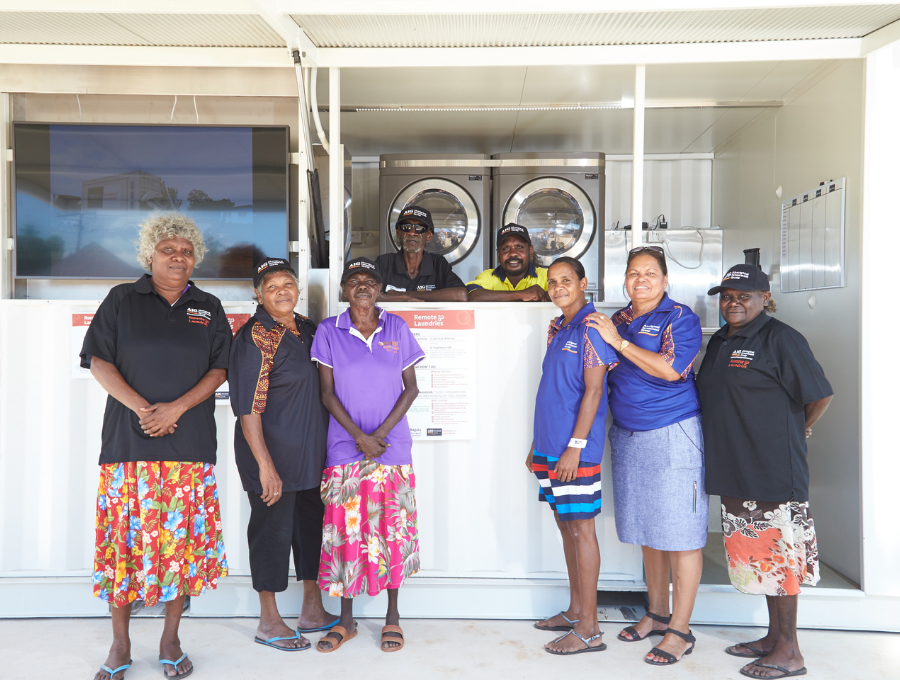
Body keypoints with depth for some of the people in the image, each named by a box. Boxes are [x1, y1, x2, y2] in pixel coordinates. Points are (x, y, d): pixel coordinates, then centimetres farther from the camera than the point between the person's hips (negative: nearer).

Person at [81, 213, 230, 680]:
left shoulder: (208, 308, 11)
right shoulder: (122, 300, 7)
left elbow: (219, 369, 6)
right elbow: (98, 361, 1)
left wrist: (177, 407, -9)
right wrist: (140, 407, -11)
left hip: (190, 443, 1)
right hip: (128, 440, -1)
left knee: (183, 537, 2)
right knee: (124, 536, 1)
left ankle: (170, 641, 18)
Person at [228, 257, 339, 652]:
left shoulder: (306, 328, 8)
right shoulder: (256, 337, -15)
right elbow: (248, 408, -19)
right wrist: (265, 466, -23)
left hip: (313, 452, 8)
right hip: (273, 453, -8)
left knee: (312, 523, 15)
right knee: (273, 528, 4)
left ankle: (312, 611, 31)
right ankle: (269, 622, 21)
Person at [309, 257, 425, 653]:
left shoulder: (397, 327, 4)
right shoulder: (329, 331, 2)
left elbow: (411, 387, 3)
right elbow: (328, 393, 0)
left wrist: (381, 433, -8)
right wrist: (359, 436, -10)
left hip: (393, 446, 1)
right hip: (345, 448, 0)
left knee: (392, 529, 5)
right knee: (346, 529, 3)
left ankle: (392, 616, 20)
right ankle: (346, 620, 19)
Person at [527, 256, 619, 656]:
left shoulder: (591, 327, -11)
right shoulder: (557, 328, 14)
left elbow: (593, 390, -16)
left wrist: (575, 446, -19)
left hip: (575, 448, -9)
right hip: (549, 446, 9)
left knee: (581, 528, -2)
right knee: (565, 525, 15)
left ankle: (588, 629, 7)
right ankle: (575, 611, 28)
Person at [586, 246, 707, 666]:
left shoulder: (680, 317, -5)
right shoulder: (617, 320, 12)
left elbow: (670, 369, -20)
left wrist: (618, 341, -16)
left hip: (671, 436, -6)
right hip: (627, 437, 6)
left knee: (679, 533, -1)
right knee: (646, 530, 13)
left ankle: (680, 631, 8)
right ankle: (656, 614, 28)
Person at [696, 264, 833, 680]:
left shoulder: (781, 339, -12)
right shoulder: (720, 341, 13)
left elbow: (820, 395, -12)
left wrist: (796, 431, 0)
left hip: (773, 470, -8)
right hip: (733, 471, 8)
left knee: (778, 553, 1)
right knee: (758, 554, 16)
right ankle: (774, 636, 30)